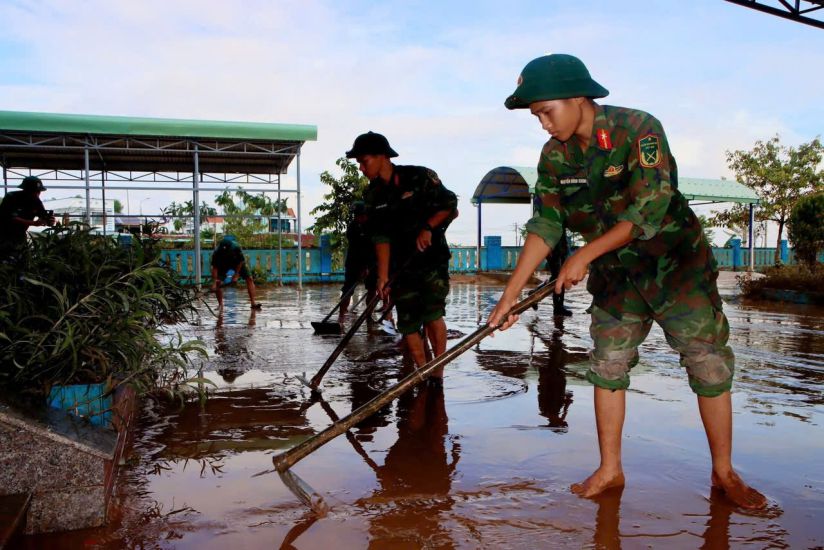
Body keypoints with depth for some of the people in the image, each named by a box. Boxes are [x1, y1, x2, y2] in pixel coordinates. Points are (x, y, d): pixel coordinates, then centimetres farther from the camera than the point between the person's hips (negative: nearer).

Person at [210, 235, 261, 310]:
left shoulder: (236, 247, -36)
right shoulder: (216, 252, -34)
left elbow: (241, 261, -20)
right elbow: (214, 268, -29)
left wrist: (236, 274, -17)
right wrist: (214, 283, -34)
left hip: (237, 262, 0)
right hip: (223, 264, 0)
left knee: (249, 279, -12)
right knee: (218, 282, -15)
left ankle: (253, 302, -11)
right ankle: (220, 304, -2)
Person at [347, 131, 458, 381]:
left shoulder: (420, 177, -8)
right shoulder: (373, 195, 5)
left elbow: (450, 205, -5)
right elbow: (381, 237, 0)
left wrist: (427, 227, -19)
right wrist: (382, 276, -7)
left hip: (432, 258, -4)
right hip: (401, 265, 5)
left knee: (432, 315, -18)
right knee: (407, 325, 2)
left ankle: (438, 373, -5)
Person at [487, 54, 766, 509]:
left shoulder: (639, 130, -20)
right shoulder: (555, 156, -4)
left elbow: (648, 210, -25)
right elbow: (545, 226, -5)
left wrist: (583, 257, -22)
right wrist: (509, 296, -10)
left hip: (675, 263, -4)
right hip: (616, 274, 5)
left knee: (709, 365, -1)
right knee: (607, 366, 3)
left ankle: (724, 472, 17)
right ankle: (610, 470, 17)